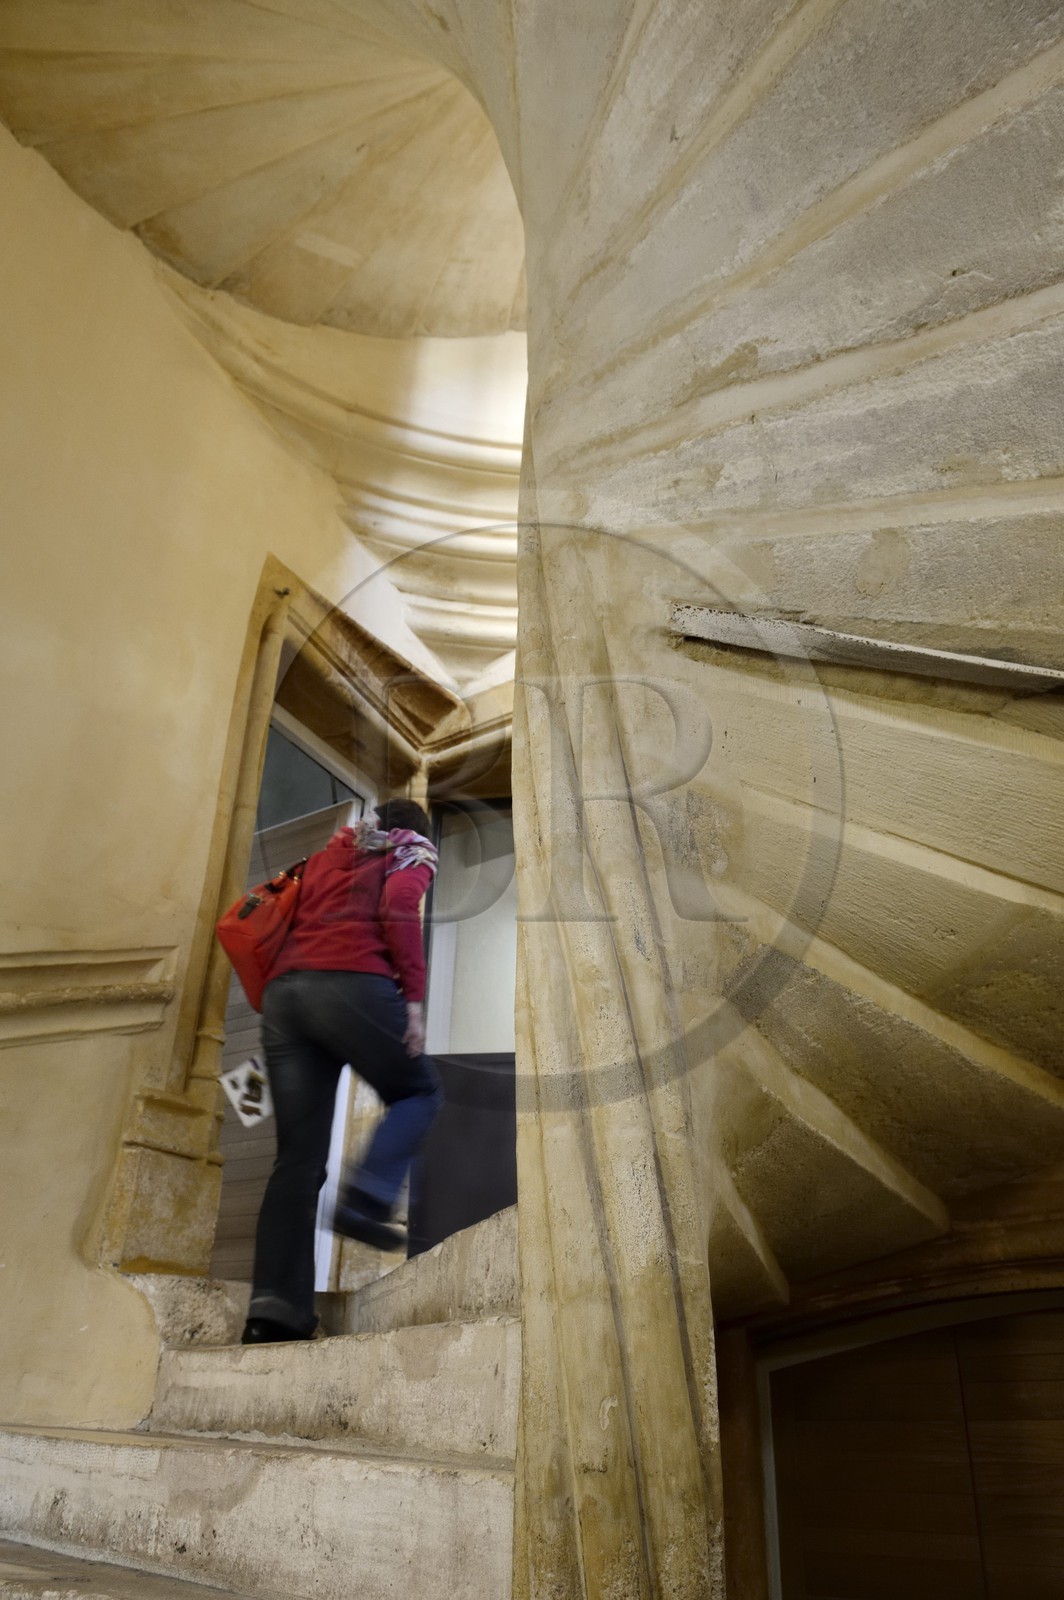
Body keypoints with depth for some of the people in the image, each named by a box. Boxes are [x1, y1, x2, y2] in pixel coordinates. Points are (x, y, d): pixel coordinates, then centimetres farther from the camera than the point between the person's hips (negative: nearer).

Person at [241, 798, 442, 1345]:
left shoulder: (326, 854, 33)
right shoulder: (411, 855, 17)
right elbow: (399, 909, -5)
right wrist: (413, 997, -9)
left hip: (283, 991, 5)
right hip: (354, 984, -5)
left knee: (298, 1157, 6)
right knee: (418, 1092, 17)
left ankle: (272, 1308, -3)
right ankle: (365, 1200, -7)